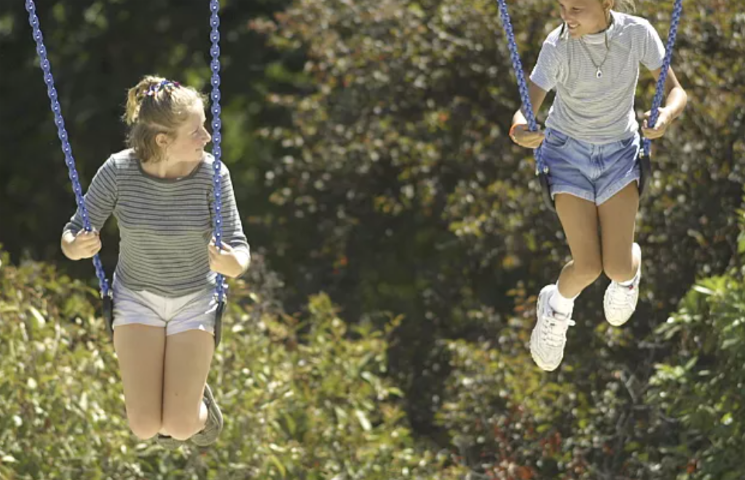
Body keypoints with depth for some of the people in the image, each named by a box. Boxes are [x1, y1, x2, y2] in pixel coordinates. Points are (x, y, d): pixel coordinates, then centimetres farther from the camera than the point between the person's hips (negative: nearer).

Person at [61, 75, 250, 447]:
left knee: (181, 427, -11)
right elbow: (72, 236, -10)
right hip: (136, 298, 0)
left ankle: (199, 400, 25)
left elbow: (239, 249, -16)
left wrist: (234, 264, -41)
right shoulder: (118, 172, -18)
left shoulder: (212, 174, -19)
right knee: (145, 427, -10)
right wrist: (76, 247, -34)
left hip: (195, 300, 0)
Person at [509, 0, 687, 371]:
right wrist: (519, 131, -47)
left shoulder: (638, 34, -20)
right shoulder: (557, 46, -22)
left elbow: (677, 92, -13)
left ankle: (632, 262, 31)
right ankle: (557, 308, 25)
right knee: (588, 267, -10)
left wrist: (667, 116, -36)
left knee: (617, 268, -8)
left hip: (620, 150, 1)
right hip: (568, 151, -1)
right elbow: (527, 111, -22)